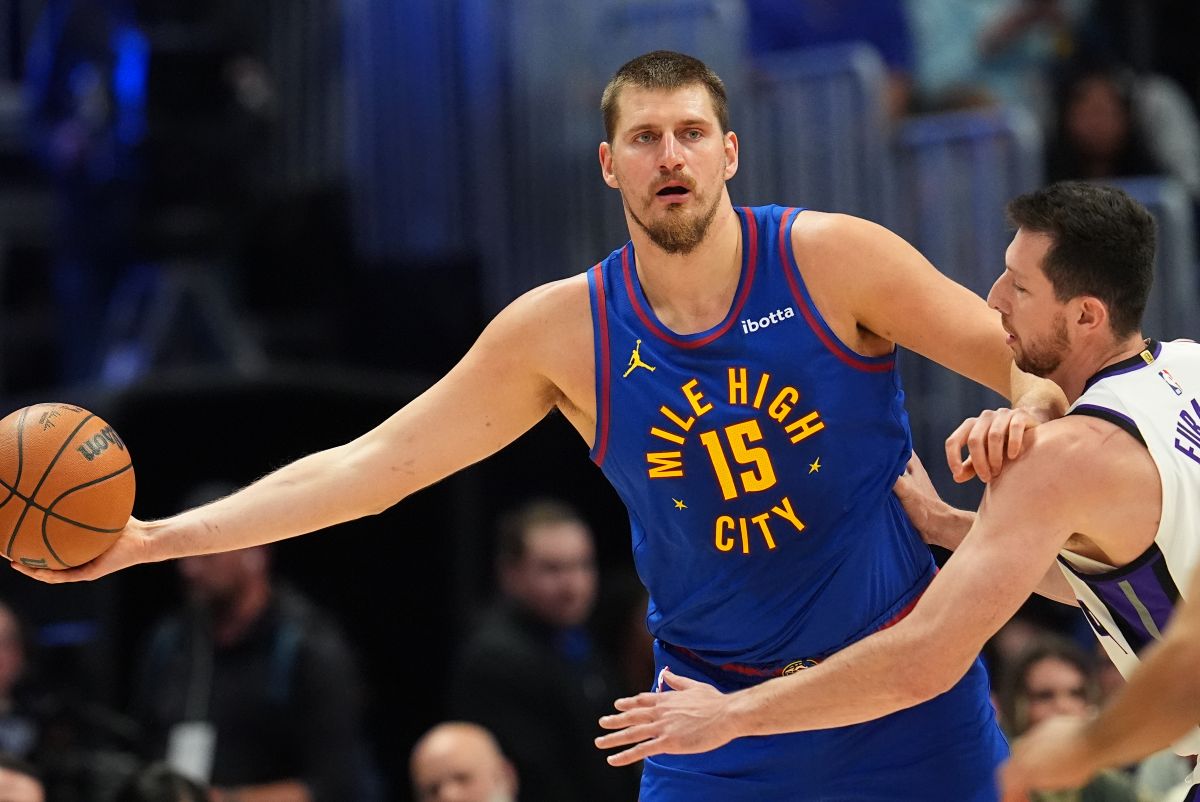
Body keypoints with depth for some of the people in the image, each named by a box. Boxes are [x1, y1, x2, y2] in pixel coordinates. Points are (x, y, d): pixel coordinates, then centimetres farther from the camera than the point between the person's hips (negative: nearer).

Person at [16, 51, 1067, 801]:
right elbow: (372, 465, -2)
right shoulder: (563, 331, -5)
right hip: (722, 712, 1)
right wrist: (150, 541, -8)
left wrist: (1024, 413, -31)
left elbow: (1033, 361, -5)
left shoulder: (831, 260, -10)